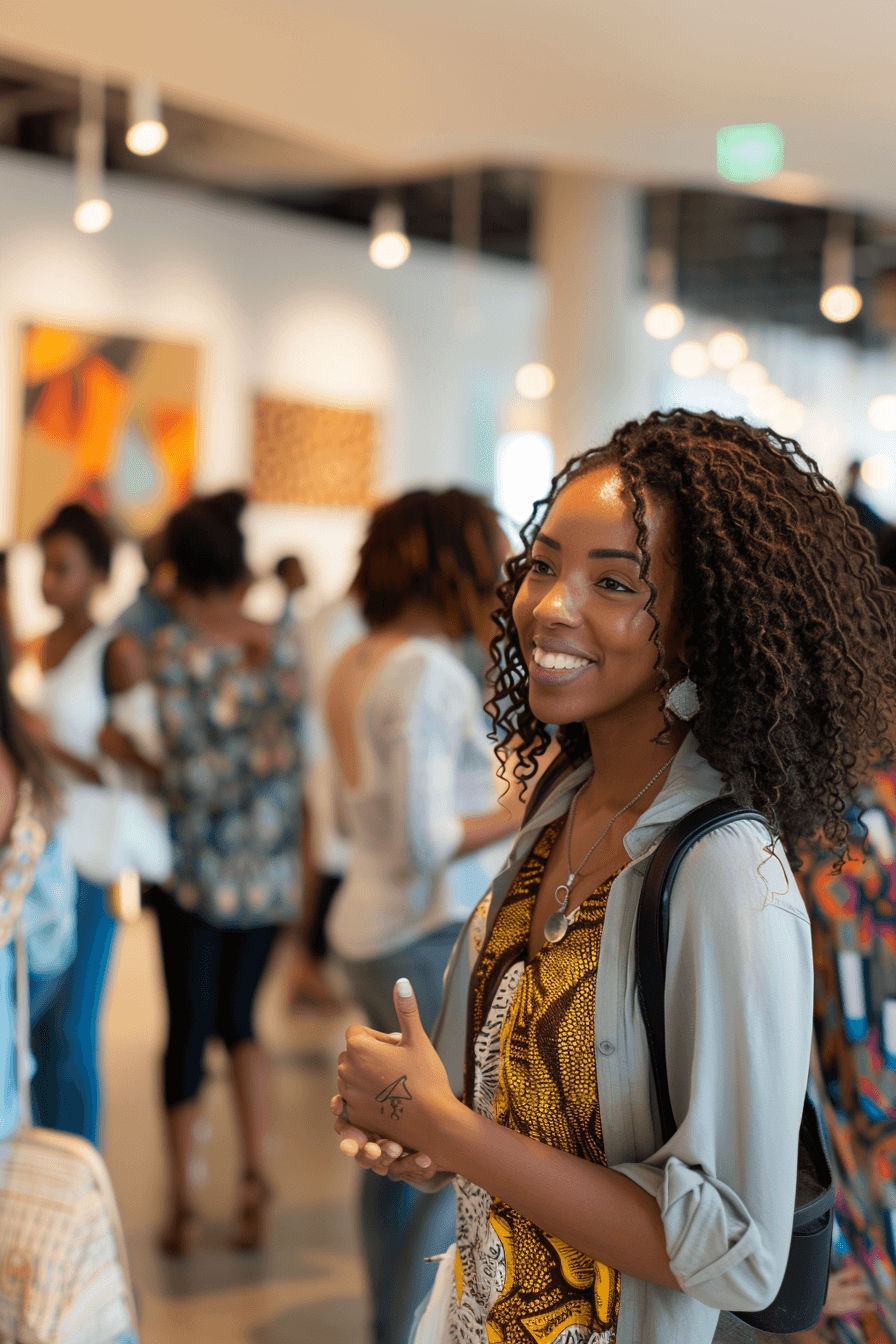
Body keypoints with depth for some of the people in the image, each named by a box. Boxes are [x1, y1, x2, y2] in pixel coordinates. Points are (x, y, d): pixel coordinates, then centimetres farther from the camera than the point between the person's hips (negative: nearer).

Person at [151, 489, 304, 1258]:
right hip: (270, 869, 4)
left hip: (198, 867, -3)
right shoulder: (283, 645, -1)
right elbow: (290, 753, -1)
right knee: (238, 1017, 19)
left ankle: (183, 1203, 13)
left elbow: (193, 771, -17)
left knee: (189, 1023, 7)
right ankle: (254, 1174, 9)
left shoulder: (174, 648, -12)